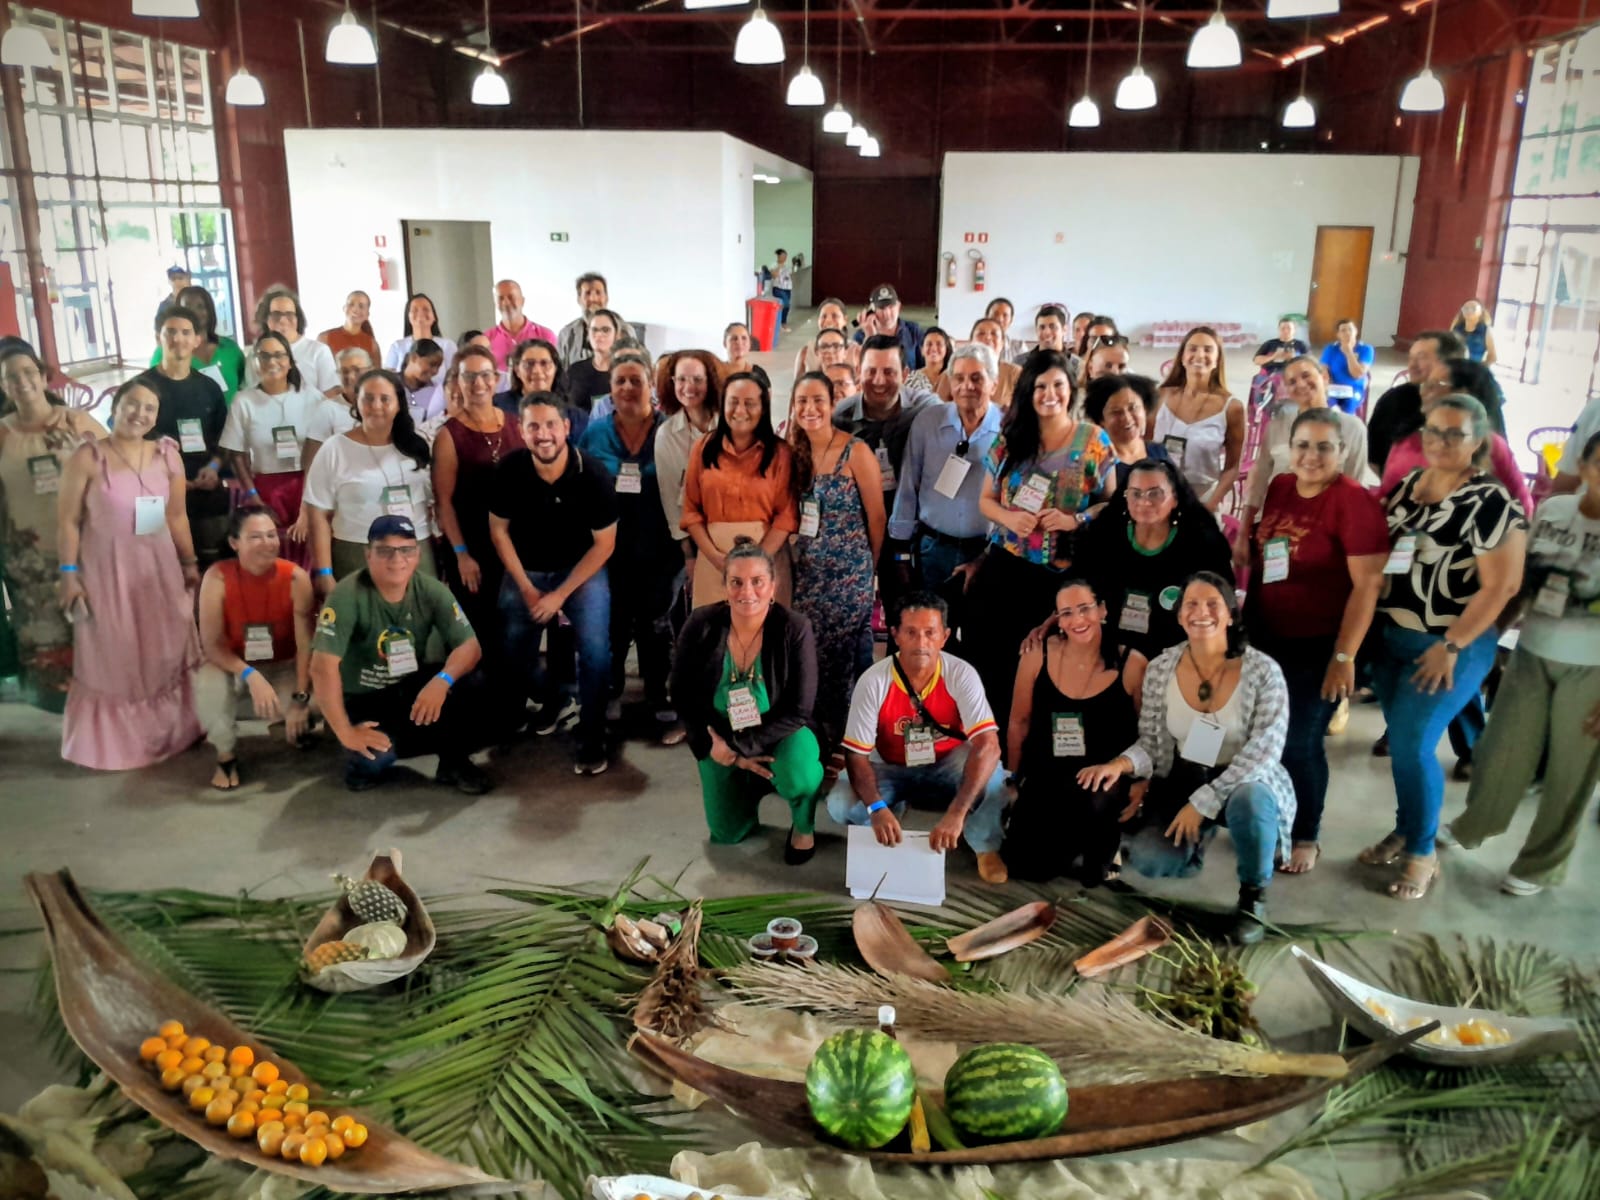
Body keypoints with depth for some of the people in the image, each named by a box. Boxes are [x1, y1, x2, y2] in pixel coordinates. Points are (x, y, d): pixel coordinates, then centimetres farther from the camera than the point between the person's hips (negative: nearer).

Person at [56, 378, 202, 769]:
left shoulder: (167, 456, 2)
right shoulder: (87, 457, -10)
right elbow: (68, 520, -9)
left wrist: (190, 563, 11)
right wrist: (68, 573, -13)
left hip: (159, 567, 4)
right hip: (106, 568, -4)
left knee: (165, 654, 14)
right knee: (111, 658, 7)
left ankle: (169, 732, 32)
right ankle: (108, 744, 23)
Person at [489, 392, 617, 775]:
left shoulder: (593, 475, -24)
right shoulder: (509, 470, -18)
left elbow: (604, 543, -15)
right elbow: (498, 529, -4)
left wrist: (560, 595, -15)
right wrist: (527, 588, -8)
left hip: (581, 569, -3)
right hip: (526, 570, 3)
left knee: (595, 650, -17)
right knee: (515, 650, 7)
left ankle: (591, 738, 0)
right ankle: (550, 699, 39)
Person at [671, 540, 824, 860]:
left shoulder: (794, 629, -23)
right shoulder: (701, 625, -18)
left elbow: (798, 711, -21)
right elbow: (683, 698, -8)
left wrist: (739, 746, -24)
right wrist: (717, 746, -16)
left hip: (779, 736, -2)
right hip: (721, 741, 3)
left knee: (797, 776, -35)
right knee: (727, 834, 7)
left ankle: (803, 827, 2)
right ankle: (750, 787, 41)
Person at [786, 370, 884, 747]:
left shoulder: (855, 451, -11)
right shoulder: (796, 452, 5)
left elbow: (876, 517, -4)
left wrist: (869, 566, 6)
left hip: (848, 571, -5)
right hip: (807, 571, 5)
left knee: (845, 656, 1)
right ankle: (816, 736, 24)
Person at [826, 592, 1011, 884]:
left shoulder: (961, 675, -23)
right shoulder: (873, 681, -22)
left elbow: (988, 745, -34)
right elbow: (856, 754, -20)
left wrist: (956, 813, -45)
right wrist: (877, 808, -39)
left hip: (947, 767, -1)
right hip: (892, 770, 1)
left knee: (990, 771, -34)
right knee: (841, 805, -27)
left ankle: (986, 846, -5)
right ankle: (892, 826, 8)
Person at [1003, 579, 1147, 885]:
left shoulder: (1132, 664, -9)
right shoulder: (1037, 655, -5)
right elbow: (1019, 723, 6)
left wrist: (1141, 783, -12)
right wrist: (1015, 779, 12)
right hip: (1045, 776, 2)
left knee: (1095, 797, -37)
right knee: (1025, 867, -6)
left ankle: (1101, 853, 0)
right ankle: (1074, 842, 28)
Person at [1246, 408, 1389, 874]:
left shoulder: (1355, 501, -16)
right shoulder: (1278, 488, 2)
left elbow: (1368, 584, -18)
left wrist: (1344, 656, -18)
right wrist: (1243, 621, 12)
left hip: (1317, 647, -6)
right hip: (1265, 638, 6)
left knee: (1299, 743, 3)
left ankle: (1307, 836, 25)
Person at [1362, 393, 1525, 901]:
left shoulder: (1492, 504, -14)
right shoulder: (1405, 485, 6)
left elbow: (1501, 585, -16)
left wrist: (1451, 646, -16)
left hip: (1451, 646, -6)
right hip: (1390, 638, 6)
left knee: (1413, 745, -7)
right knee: (1400, 742, 13)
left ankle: (1423, 852, 12)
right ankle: (1404, 830, 30)